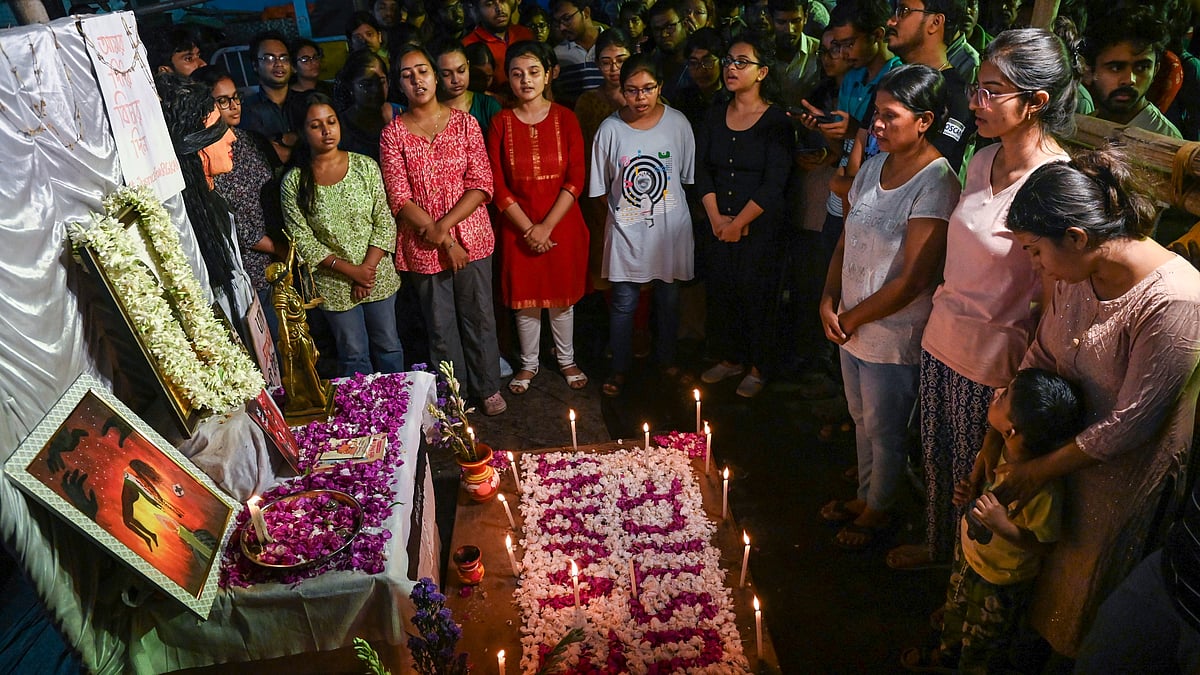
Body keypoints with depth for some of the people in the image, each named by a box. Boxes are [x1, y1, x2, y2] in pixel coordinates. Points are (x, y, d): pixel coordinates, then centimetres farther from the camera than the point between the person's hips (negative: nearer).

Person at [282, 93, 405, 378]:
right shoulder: (294, 181, -9)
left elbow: (384, 223, -5)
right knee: (354, 355, 12)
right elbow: (302, 240, -10)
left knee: (388, 347, 15)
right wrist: (349, 270, -16)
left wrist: (367, 267, -15)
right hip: (333, 285, -1)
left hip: (378, 275, 2)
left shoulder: (365, 166, -5)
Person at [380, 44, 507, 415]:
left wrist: (444, 226, -17)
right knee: (440, 325, 11)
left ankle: (488, 387, 31)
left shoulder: (464, 122, -1)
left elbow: (481, 185, -7)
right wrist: (440, 238, -16)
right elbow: (399, 198, -8)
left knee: (479, 316, 11)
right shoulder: (393, 133, -3)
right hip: (422, 245, 0)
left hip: (470, 236, 1)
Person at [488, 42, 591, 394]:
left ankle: (566, 359, 31)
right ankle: (528, 363, 28)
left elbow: (576, 179, -7)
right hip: (518, 227, 0)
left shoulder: (565, 118, -3)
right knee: (524, 297, 9)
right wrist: (528, 228, -12)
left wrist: (547, 226, -14)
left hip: (561, 223, 0)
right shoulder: (501, 123, -2)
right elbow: (497, 185, -4)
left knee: (562, 295, 11)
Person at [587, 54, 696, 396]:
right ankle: (620, 367, 23)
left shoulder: (678, 123, -5)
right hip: (626, 230, -1)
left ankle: (667, 359, 35)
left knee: (669, 298, 13)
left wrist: (671, 213, 4)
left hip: (670, 228, 1)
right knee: (624, 302, 6)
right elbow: (600, 188, 1)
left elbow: (688, 176, 5)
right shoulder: (610, 129, -7)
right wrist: (615, 218, 1)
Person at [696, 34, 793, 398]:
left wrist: (738, 224, -12)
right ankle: (730, 359, 28)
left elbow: (774, 183, -13)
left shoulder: (777, 120, -8)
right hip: (719, 224, 5)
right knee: (720, 290, 9)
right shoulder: (714, 116, 7)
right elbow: (702, 170, 4)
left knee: (755, 295, 1)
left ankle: (757, 368, 19)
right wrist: (716, 218, -8)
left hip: (760, 226, -5)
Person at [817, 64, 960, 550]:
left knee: (885, 429, 13)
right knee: (862, 419, 23)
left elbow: (915, 278, -23)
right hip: (850, 324, 7)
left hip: (894, 334, -7)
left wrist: (853, 317, -14)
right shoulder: (874, 167, 3)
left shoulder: (935, 183, -21)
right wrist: (828, 301, -4)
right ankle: (864, 496, 44)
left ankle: (878, 511, 35)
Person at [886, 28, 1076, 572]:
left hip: (994, 363, -7)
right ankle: (937, 544, 49)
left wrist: (1025, 380, -12)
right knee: (937, 456, 23)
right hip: (942, 339, 7)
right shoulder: (983, 160, 2)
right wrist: (942, 313, 16)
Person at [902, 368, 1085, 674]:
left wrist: (1002, 525, -42)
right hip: (969, 552, 8)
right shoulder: (1004, 448, -18)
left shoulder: (1043, 487, -41)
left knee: (981, 644, 22)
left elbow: (1041, 543, -27)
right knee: (956, 608, 35)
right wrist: (972, 496, -12)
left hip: (998, 582, -7)